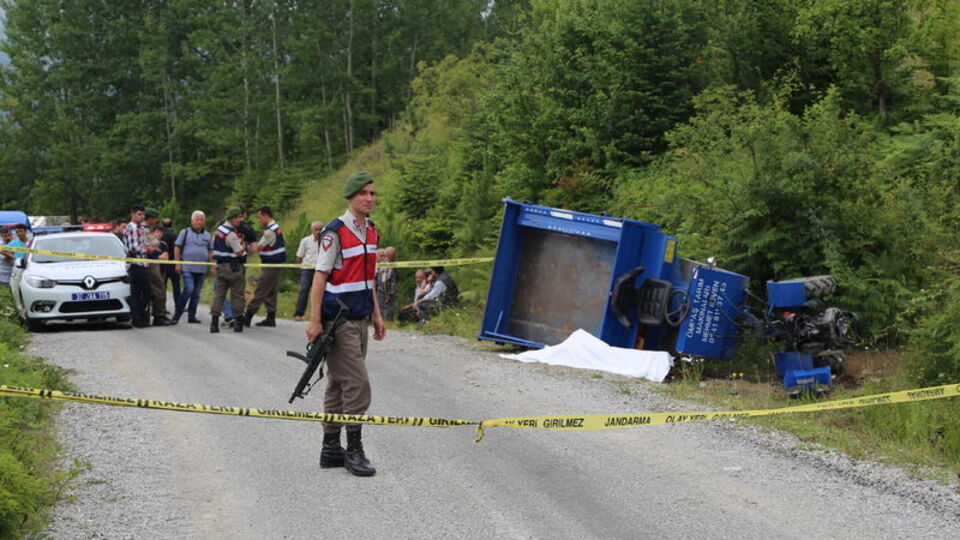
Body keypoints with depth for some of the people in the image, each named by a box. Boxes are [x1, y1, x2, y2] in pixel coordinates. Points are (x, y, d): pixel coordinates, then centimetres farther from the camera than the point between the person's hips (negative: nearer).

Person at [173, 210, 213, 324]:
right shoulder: (185, 232, 3)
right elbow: (177, 247, 2)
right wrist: (178, 264, -5)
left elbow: (210, 251, 20)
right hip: (187, 267, -4)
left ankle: (192, 316, 12)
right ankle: (177, 312, -5)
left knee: (196, 293, 5)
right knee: (189, 289, -16)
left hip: (201, 269, 4)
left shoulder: (207, 235, 14)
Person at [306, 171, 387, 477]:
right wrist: (314, 321, -18)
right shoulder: (335, 232, -13)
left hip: (359, 319, 8)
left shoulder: (371, 231, 11)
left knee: (339, 384, 13)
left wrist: (377, 315, 18)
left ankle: (331, 449, 20)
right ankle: (353, 450, 0)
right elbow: (320, 276, -14)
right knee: (357, 385, -9)